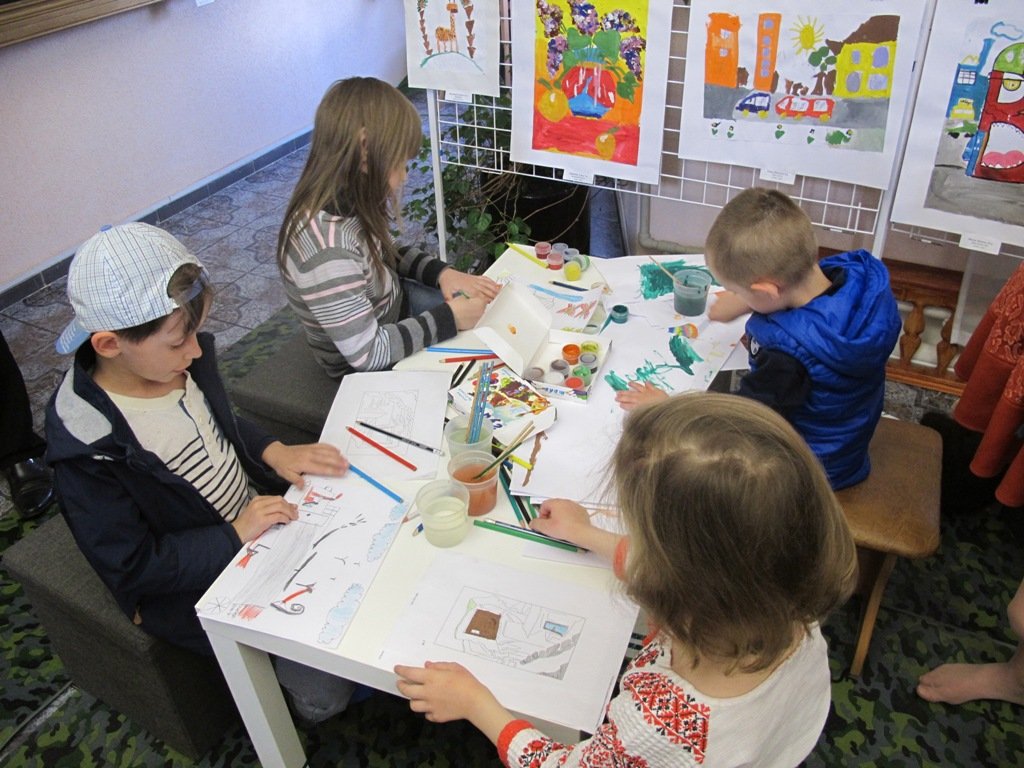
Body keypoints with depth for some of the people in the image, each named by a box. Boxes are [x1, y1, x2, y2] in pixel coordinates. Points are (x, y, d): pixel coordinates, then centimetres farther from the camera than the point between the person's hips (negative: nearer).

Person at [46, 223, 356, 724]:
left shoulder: (179, 362, -10)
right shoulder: (88, 450, -28)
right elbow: (132, 566, -20)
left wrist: (274, 452, -8)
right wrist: (234, 537, -26)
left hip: (256, 520, 7)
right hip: (198, 588, -6)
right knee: (323, 693, -9)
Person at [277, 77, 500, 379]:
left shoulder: (346, 200, -14)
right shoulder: (327, 249, -39)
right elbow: (366, 352, -31)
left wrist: (442, 273, -10)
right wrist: (449, 319, -25)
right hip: (368, 366, -7)